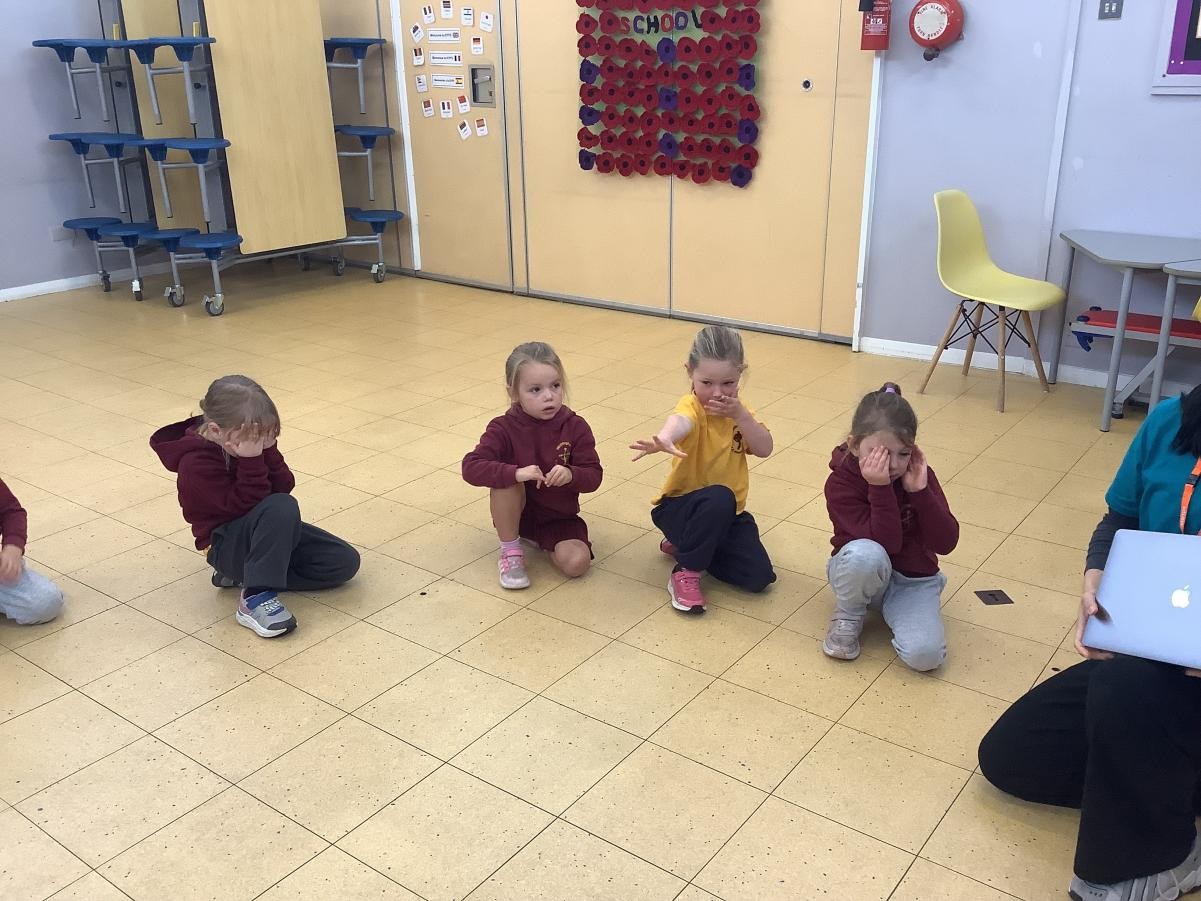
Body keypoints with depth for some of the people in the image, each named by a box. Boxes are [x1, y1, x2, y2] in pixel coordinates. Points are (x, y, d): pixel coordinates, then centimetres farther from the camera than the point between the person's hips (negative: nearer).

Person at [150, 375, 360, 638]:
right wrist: (252, 460, -35)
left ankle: (246, 572, 1)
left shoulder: (251, 440, -2)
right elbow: (242, 505, -27)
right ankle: (256, 597, -30)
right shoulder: (195, 462, -21)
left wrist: (267, 452, -22)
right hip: (226, 544, -8)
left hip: (269, 528, 8)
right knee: (281, 507, -39)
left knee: (345, 562, -4)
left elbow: (285, 486, -7)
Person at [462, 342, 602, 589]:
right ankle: (510, 550, -11)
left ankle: (547, 543, 11)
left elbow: (594, 476, -11)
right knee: (505, 480, -32)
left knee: (576, 563, -24)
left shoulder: (575, 427, -11)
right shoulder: (504, 429, -15)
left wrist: (571, 475, -35)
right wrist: (516, 473, -40)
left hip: (559, 517, 1)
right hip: (516, 513, -1)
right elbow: (471, 467, -25)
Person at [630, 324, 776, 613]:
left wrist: (741, 416, -24)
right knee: (719, 497, -39)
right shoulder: (692, 406, -20)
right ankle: (686, 572, -18)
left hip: (729, 513, 6)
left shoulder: (739, 410, 2)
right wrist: (663, 439, -70)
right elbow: (680, 421, -46)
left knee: (759, 577, -9)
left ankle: (685, 544, 12)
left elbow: (765, 449, -9)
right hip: (679, 505, -6)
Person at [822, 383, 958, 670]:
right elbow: (886, 544, -27)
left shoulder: (919, 474, -10)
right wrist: (880, 488, -36)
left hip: (913, 580, 1)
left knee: (925, 655, -26)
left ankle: (895, 612, 8)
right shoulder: (840, 483, -19)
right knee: (866, 554, -38)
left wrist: (920, 490, -27)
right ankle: (848, 617, -7)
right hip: (863, 572, -1)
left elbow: (946, 543, -17)